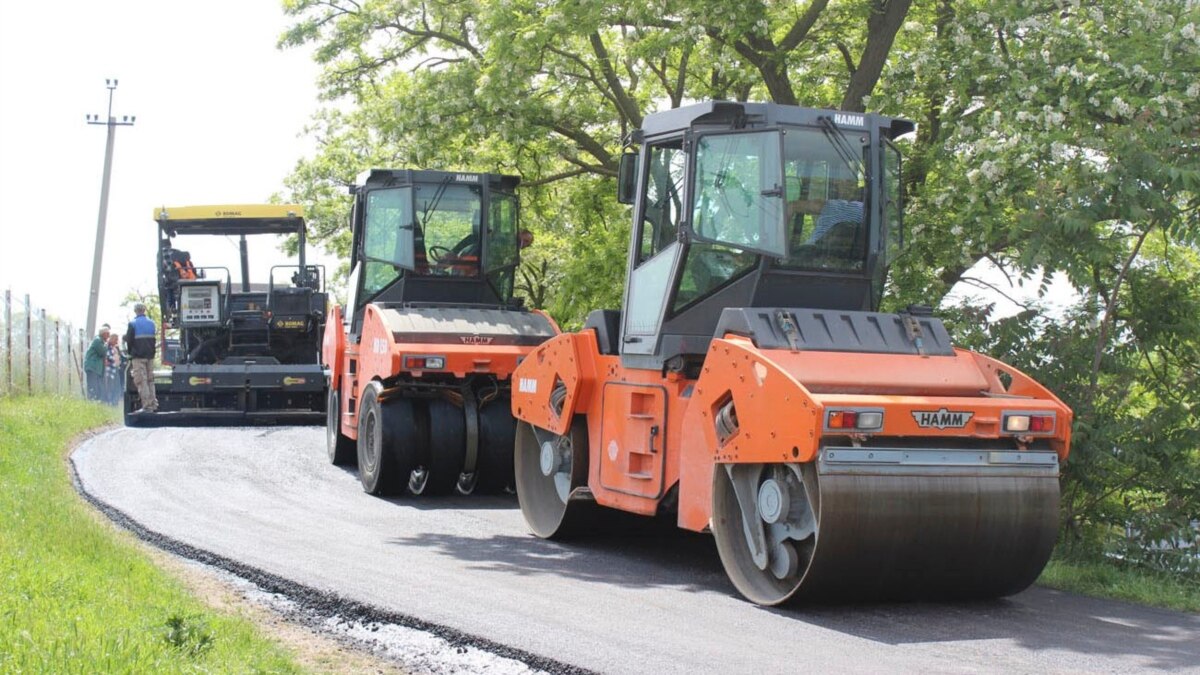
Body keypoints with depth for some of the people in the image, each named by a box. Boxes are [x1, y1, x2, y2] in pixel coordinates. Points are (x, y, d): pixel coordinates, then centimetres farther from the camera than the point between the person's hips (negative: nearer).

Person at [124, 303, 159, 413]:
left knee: (141, 381, -6)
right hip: (150, 356, 5)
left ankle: (147, 405, -13)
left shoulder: (133, 324, -7)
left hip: (138, 356, -5)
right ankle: (153, 405, 10)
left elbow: (129, 341, -4)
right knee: (150, 380, 12)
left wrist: (130, 354, 12)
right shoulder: (151, 323, 9)